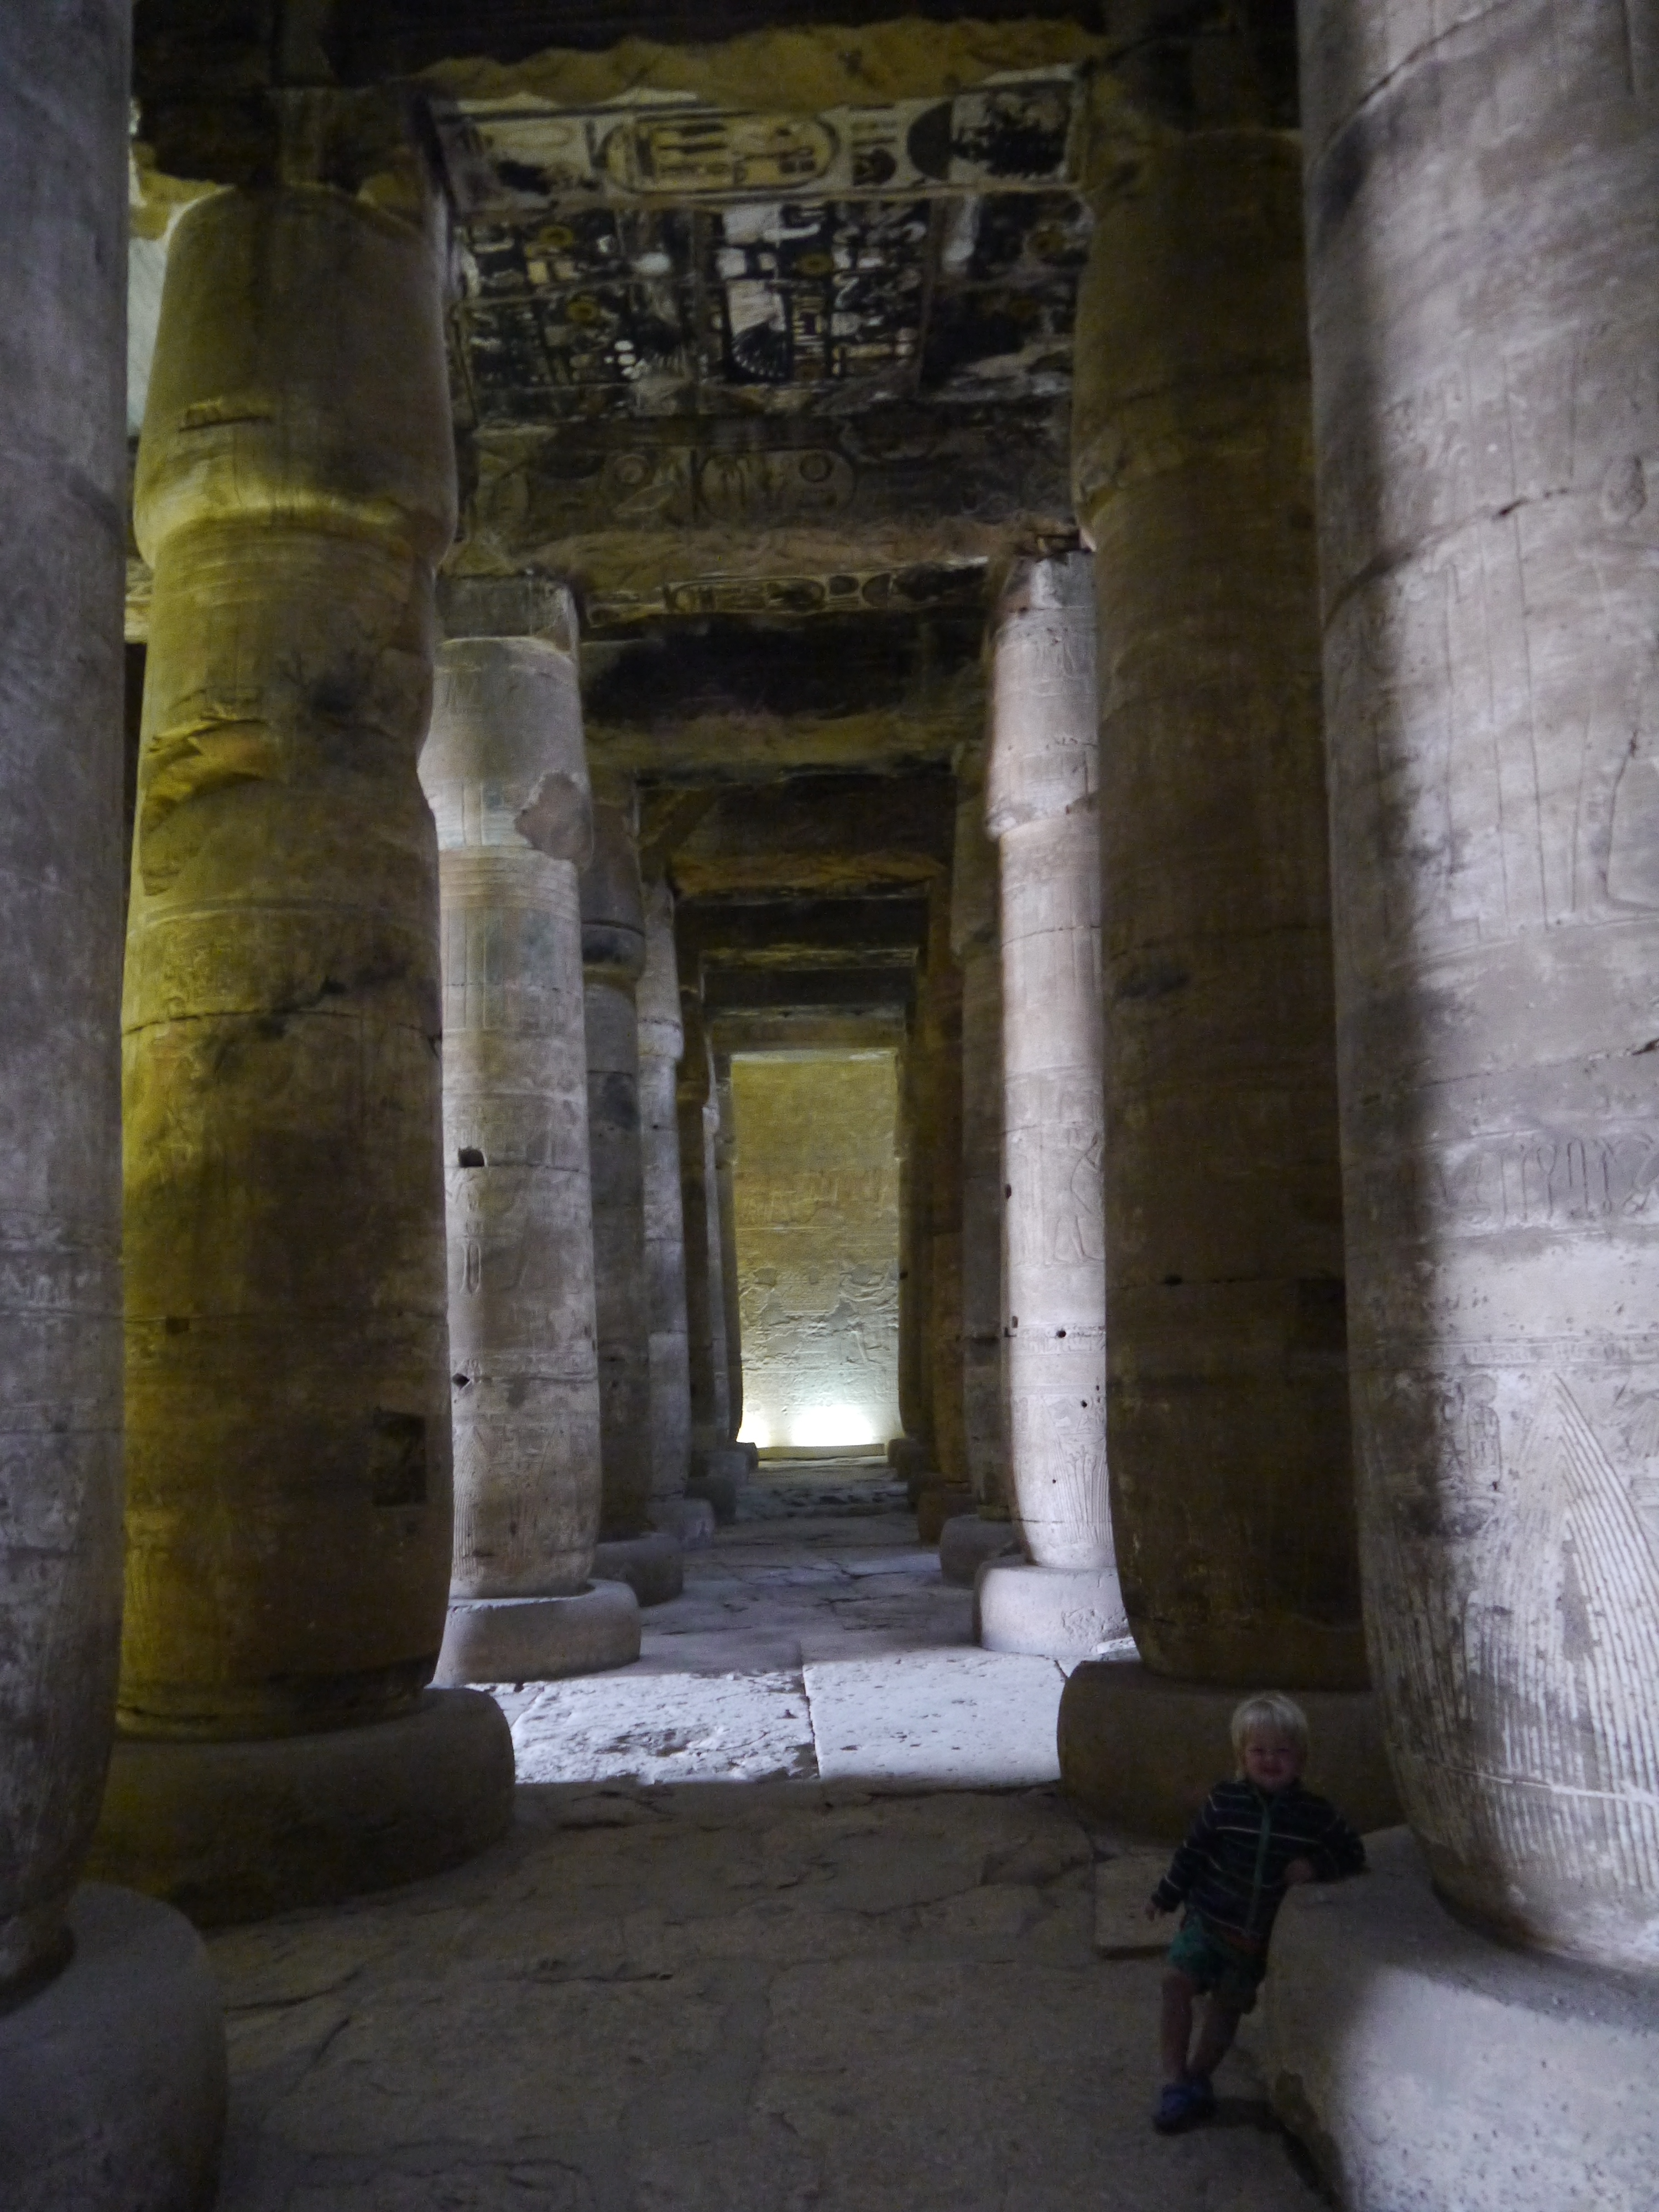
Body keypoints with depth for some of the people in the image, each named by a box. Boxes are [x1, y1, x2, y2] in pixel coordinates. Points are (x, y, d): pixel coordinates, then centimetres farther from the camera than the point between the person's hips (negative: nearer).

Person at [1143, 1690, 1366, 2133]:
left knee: (1228, 2005, 10)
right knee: (1178, 1981, -15)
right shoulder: (1224, 1801, -10)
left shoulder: (1316, 1815, -9)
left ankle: (1196, 2078, 28)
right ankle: (1176, 2078, -3)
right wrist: (1165, 1896, 7)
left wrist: (1315, 1866, -16)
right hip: (1209, 1918, 0)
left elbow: (1353, 1854, 3)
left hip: (1259, 1934, 1)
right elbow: (1193, 1851, 1)